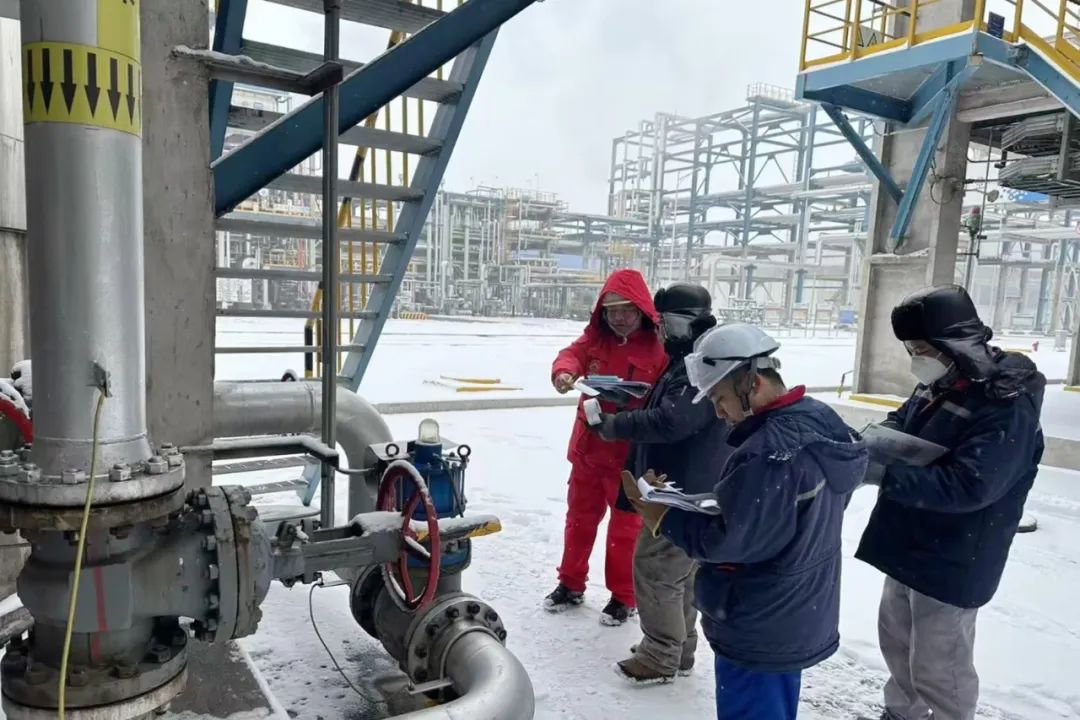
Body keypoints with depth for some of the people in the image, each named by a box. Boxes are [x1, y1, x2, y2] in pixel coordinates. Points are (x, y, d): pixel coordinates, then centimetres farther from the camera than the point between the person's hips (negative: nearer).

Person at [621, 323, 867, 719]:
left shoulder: (768, 453, -31)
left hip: (759, 630, -9)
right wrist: (727, 500, 3)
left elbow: (727, 541, -26)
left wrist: (660, 515, -16)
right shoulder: (821, 421, -1)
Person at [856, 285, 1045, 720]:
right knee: (896, 639, 26)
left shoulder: (1007, 406, -24)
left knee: (938, 667, 7)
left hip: (951, 564, -9)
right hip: (908, 548, 9)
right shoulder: (936, 387, 1)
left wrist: (883, 474, -34)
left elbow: (968, 486, -32)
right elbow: (901, 424, 10)